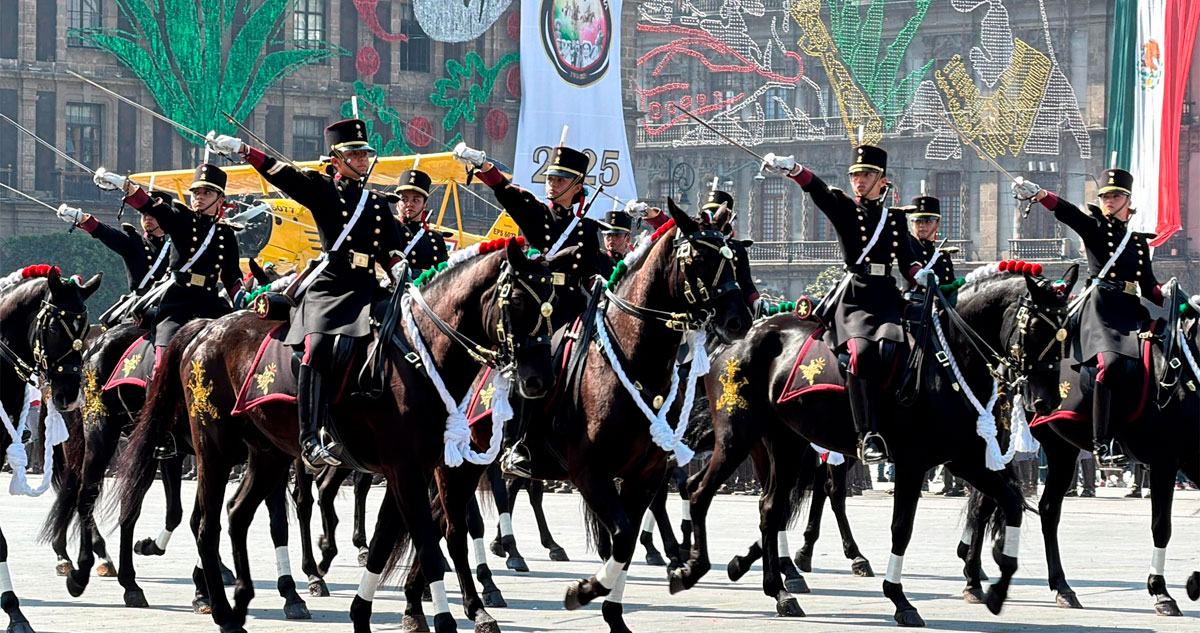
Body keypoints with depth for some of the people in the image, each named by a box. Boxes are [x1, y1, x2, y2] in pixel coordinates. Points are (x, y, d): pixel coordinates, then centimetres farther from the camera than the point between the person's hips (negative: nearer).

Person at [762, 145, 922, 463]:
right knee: (860, 351, -27)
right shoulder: (844, 208, 11)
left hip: (886, 295, 3)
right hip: (854, 295, -3)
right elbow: (818, 190, -7)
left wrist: (920, 275, -6)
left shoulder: (895, 218, 22)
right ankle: (868, 436, -27)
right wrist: (792, 169, -27)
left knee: (889, 348, -25)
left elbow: (907, 261, 17)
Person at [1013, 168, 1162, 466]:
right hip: (1100, 306, -5)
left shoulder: (1139, 241, 23)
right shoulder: (1094, 225, 10)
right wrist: (1037, 194, -28)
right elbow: (1065, 211, -9)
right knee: (1110, 361, -28)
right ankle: (1103, 442, -28)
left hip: (1131, 311, 5)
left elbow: (1149, 286, 21)